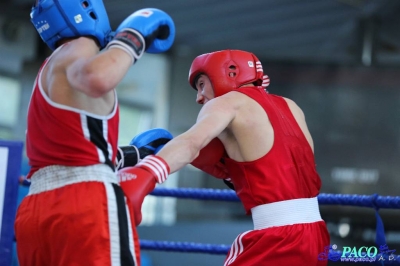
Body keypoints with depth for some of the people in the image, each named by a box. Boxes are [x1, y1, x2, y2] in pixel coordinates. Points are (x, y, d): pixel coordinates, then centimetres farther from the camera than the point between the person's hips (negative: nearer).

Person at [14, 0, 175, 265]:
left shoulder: (52, 68, 27)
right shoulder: (79, 49, 0)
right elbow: (99, 78, -27)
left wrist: (132, 155, 38)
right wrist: (134, 36, -10)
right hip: (87, 205, -9)